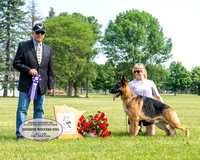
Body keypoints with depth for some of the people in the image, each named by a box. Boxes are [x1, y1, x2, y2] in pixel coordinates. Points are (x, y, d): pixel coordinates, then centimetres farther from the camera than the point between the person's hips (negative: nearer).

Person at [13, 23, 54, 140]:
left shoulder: (48, 49, 14)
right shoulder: (23, 46, 4)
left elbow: (50, 69, 14)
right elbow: (16, 63, -1)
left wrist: (51, 86, 8)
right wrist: (28, 70, -16)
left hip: (41, 85, 3)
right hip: (26, 84, -3)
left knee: (39, 110, 6)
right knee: (22, 109, -3)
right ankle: (20, 133, 3)